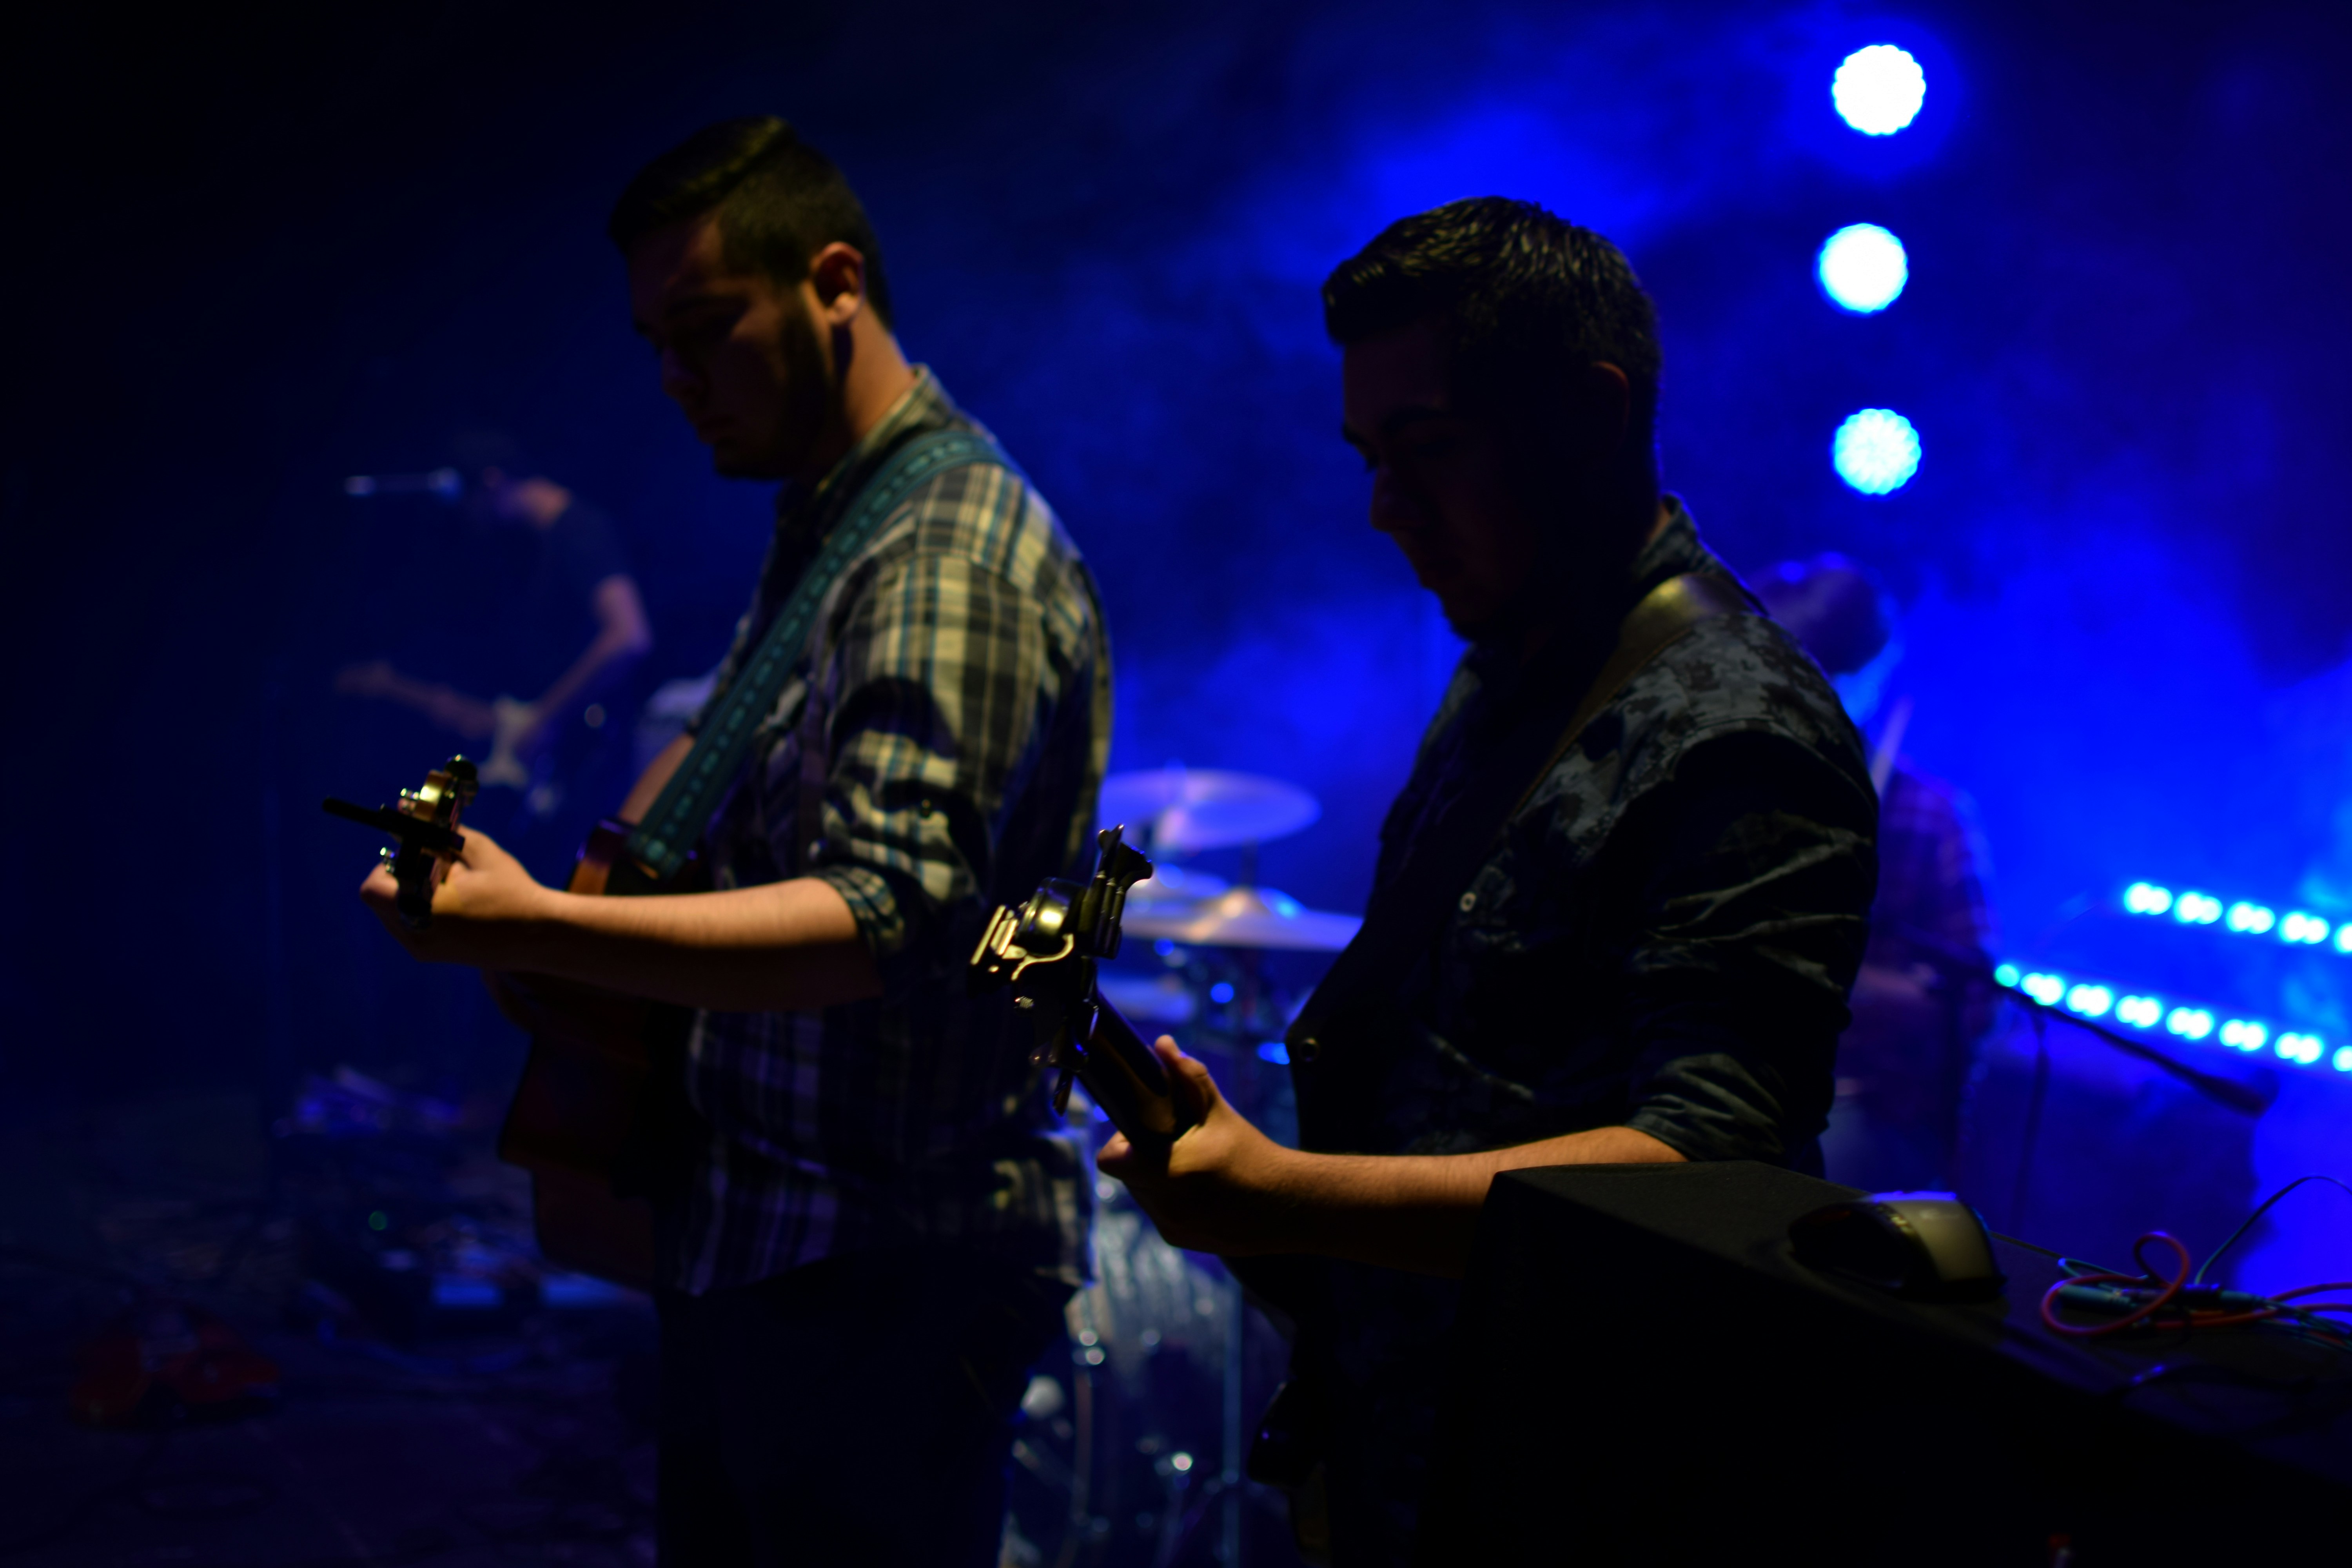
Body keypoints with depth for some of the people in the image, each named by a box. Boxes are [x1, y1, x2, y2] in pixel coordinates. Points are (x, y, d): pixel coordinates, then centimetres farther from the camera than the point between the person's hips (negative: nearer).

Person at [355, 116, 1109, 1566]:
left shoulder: (957, 563, -21)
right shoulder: (824, 521, 11)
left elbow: (884, 919, -31)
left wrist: (540, 932, -39)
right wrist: (612, 868, 8)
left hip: (890, 1278, -10)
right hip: (747, 1236, 10)